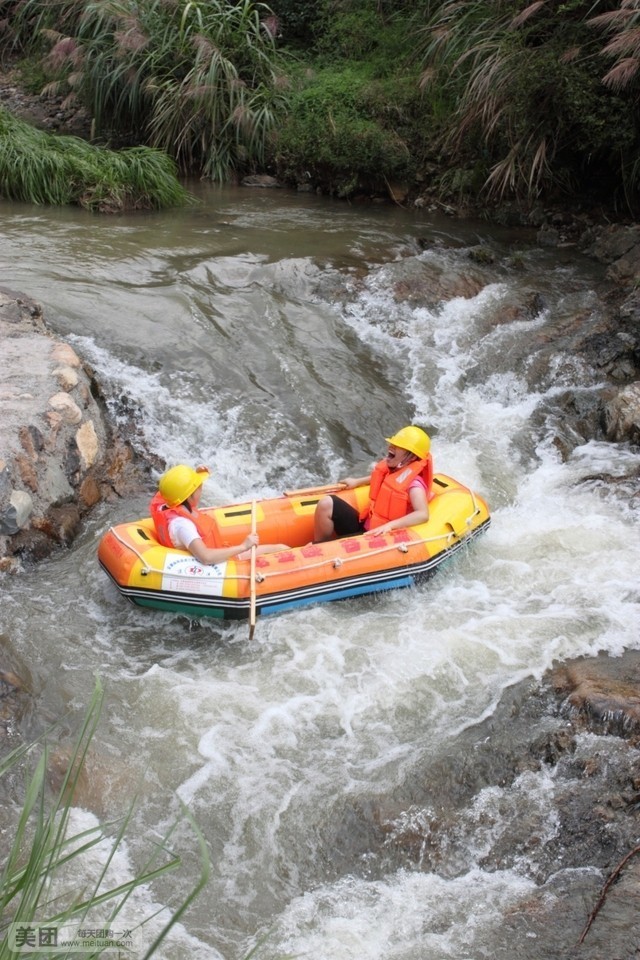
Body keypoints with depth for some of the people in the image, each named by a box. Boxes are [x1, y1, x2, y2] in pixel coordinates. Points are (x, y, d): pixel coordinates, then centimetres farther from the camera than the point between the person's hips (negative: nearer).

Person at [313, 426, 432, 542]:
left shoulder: (413, 483, -21)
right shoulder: (390, 468, 4)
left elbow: (423, 514, -36)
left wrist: (390, 525, -43)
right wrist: (357, 481, 28)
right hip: (365, 527, 8)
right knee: (326, 504, -10)